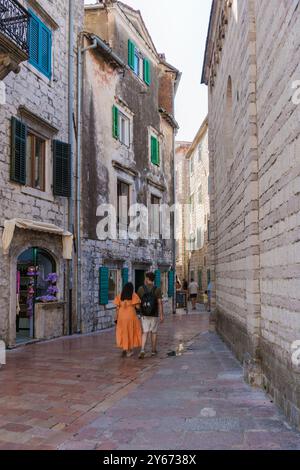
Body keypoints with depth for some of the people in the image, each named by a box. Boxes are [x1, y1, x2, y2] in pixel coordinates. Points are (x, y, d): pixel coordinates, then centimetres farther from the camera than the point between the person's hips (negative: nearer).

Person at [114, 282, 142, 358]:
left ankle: (124, 349, 9)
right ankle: (130, 350, 14)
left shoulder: (120, 296, 3)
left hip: (122, 316, 2)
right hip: (131, 316, -2)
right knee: (131, 332, 11)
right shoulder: (134, 295, -3)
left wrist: (116, 318, 6)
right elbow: (138, 306, -9)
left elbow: (118, 308, 0)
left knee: (123, 333, 13)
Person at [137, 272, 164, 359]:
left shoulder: (141, 288, -6)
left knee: (145, 333, 2)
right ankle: (153, 350, 24)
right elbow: (160, 303, -13)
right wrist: (162, 315, -9)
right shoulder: (157, 290, -9)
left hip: (144, 315, 1)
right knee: (154, 332, 15)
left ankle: (142, 350, -15)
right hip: (155, 315, 0)